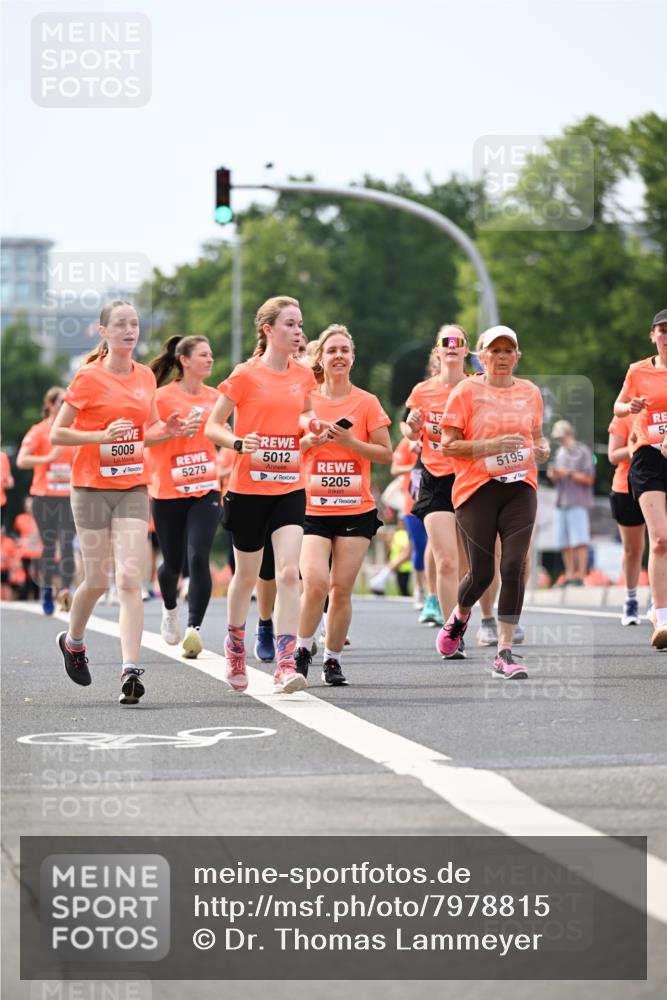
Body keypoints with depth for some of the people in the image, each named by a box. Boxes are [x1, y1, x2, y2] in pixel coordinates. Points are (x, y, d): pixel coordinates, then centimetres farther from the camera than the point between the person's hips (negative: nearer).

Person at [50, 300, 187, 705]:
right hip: (93, 487, -3)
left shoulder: (146, 377, 7)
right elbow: (57, 433, -5)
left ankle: (131, 670, -17)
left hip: (133, 488, 3)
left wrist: (167, 428, 0)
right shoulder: (89, 377, -6)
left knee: (130, 580, -11)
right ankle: (73, 641, 35)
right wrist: (101, 435, -20)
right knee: (98, 580, 5)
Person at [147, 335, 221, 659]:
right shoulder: (163, 397, -6)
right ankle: (170, 609, 41)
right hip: (168, 492, -2)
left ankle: (194, 629, -16)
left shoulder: (215, 397, 7)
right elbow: (144, 438, -9)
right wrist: (176, 430, -21)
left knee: (198, 557, -16)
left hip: (206, 489, 2)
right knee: (173, 562, 9)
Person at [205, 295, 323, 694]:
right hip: (249, 488, -3)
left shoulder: (303, 375, 5)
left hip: (289, 488, 3)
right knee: (247, 575, 12)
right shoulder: (246, 375, -8)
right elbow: (213, 426, -4)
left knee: (289, 573, -14)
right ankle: (235, 644, 39)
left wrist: (312, 423, 3)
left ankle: (286, 665, -16)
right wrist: (239, 444, -23)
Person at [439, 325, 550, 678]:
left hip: (520, 487, 3)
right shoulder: (467, 391, -2)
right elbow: (447, 444, -5)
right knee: (481, 572, -1)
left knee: (513, 567, -11)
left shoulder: (529, 391, 11)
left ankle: (505, 652, -7)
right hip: (477, 489, -3)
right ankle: (459, 616, 35)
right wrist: (491, 445, -17)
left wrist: (542, 449, 2)